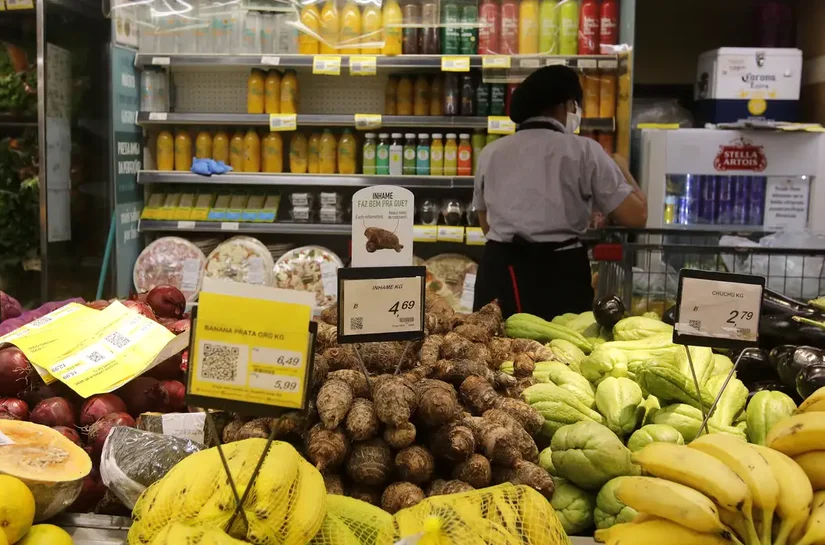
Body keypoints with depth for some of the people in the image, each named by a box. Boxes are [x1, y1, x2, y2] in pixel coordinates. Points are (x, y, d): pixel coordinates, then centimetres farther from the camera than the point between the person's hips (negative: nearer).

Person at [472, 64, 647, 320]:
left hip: (499, 271, 3)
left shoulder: (490, 153, 10)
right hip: (560, 274, -3)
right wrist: (621, 168, 12)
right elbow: (636, 216, -4)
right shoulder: (583, 151, -2)